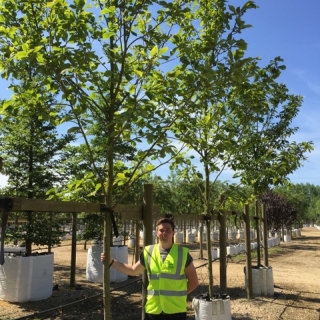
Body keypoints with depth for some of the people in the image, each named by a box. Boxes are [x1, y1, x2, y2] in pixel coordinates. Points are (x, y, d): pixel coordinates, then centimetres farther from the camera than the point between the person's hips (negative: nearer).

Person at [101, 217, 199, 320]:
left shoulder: (183, 253, -5)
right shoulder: (148, 252, 1)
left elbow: (194, 282, 3)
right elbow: (133, 270, 15)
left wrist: (178, 294, -5)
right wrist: (111, 262, 8)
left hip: (176, 311, -2)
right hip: (153, 310, 2)